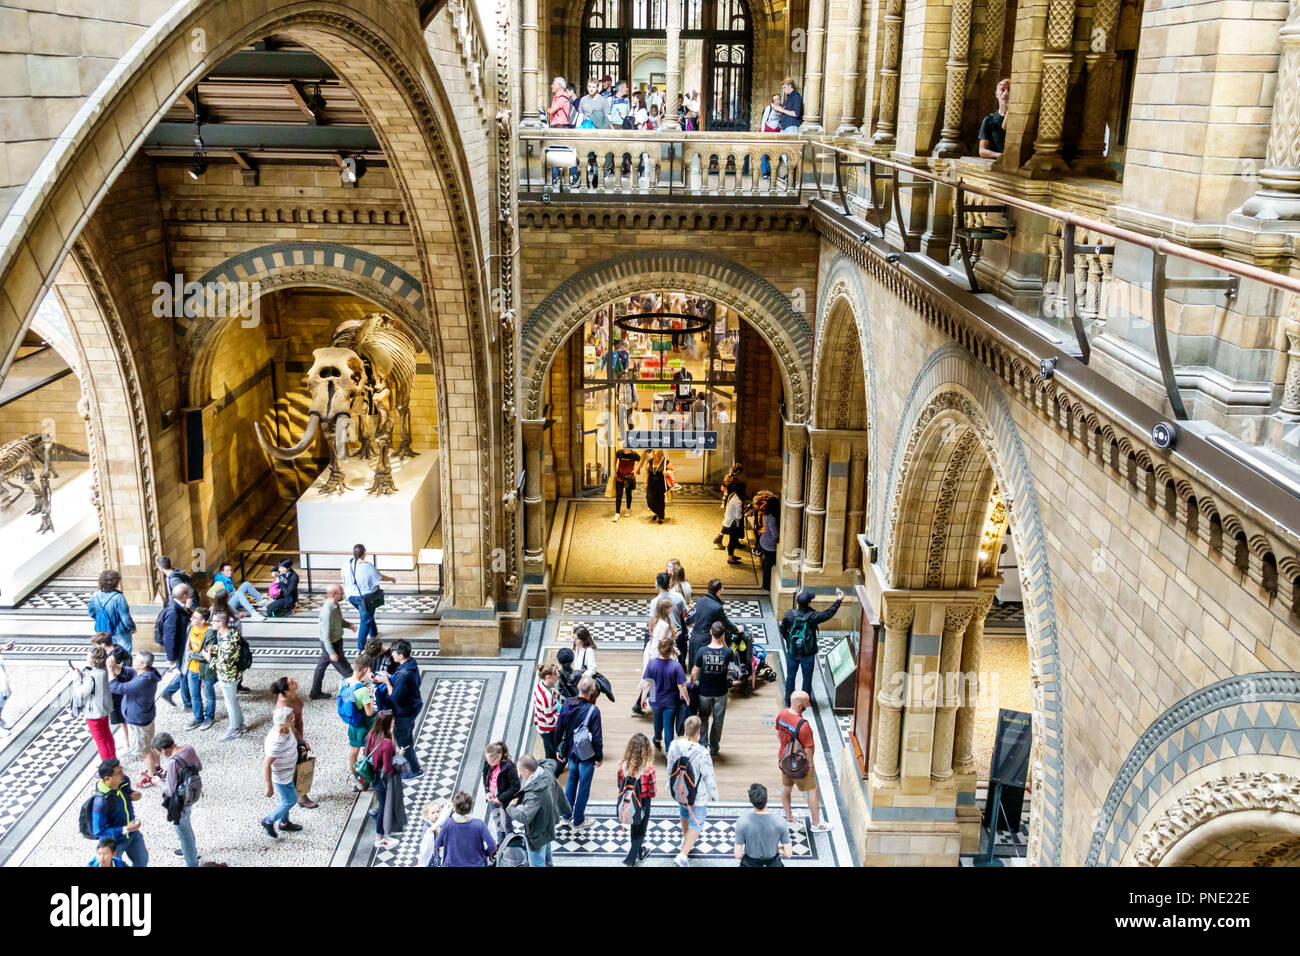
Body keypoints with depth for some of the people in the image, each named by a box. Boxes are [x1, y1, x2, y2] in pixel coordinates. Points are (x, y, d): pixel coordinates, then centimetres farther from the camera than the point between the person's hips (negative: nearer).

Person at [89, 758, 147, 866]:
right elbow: (98, 832, -28)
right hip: (114, 840, -6)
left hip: (132, 833, 6)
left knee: (142, 861, 24)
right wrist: (125, 829, -33)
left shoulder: (124, 781, -16)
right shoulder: (101, 801, -35)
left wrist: (136, 794, -14)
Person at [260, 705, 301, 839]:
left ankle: (284, 823, 49)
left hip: (287, 772, 8)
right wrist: (270, 787, -21)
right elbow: (266, 765, -31)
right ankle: (268, 821, 33)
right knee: (290, 800, 12)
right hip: (280, 777, -8)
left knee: (286, 799, 27)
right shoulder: (276, 742, -40)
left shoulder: (286, 728, -14)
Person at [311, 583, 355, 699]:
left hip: (336, 640, 10)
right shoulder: (328, 612, -33)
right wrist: (332, 653, -23)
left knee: (322, 664, 22)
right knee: (345, 670, 8)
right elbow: (326, 635, -27)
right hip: (331, 644, -10)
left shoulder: (334, 605, -5)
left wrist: (349, 625, -3)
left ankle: (315, 693, 37)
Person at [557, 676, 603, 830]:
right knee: (584, 786, 12)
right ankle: (578, 821, 25)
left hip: (571, 752, 5)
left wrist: (559, 749, 14)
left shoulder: (567, 704, -11)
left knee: (572, 780, 26)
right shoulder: (593, 710, -26)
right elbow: (597, 737, -21)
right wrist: (600, 757, -6)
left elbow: (559, 729, 0)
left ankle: (567, 815, 38)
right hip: (586, 756, -5)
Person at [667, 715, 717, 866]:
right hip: (698, 797, -5)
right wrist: (713, 794, 1)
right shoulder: (702, 754, -33)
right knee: (696, 823, 14)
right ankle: (682, 855, 8)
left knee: (684, 813, 32)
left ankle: (685, 840, 55)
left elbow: (670, 768, 0)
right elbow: (709, 777, -19)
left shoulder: (675, 745, -18)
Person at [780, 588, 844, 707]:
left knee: (790, 676, 14)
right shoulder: (812, 616, -20)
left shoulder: (790, 614, -14)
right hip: (808, 653, -2)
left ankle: (789, 701, 22)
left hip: (792, 652, 2)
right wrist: (838, 601, 5)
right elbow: (828, 614, -7)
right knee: (807, 677, 15)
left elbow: (783, 629, -3)